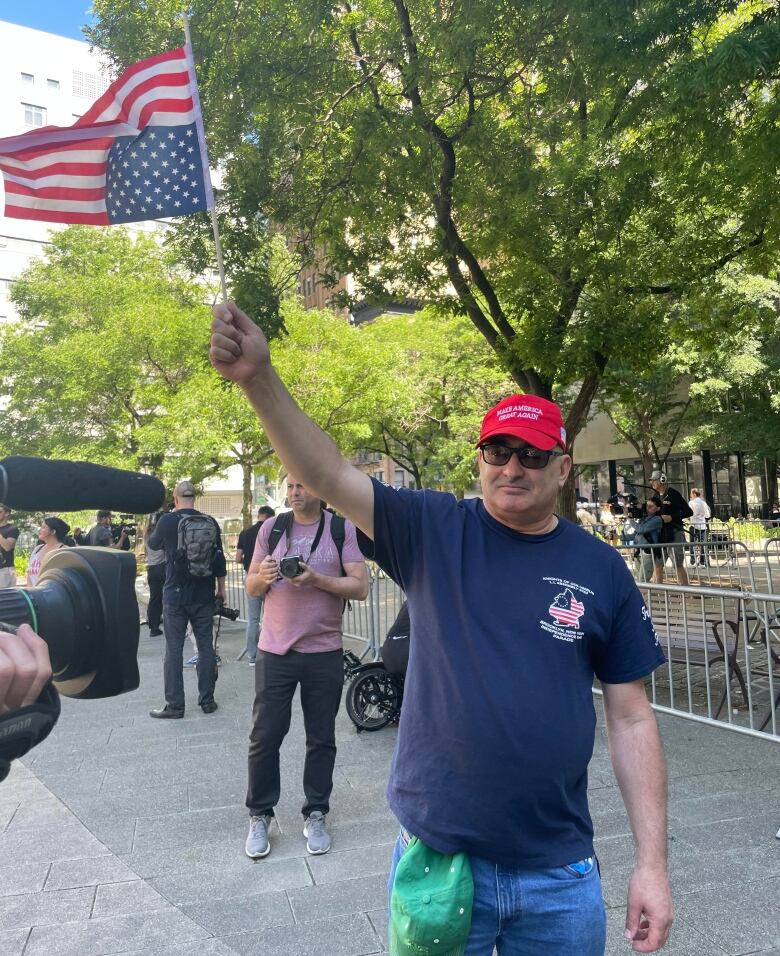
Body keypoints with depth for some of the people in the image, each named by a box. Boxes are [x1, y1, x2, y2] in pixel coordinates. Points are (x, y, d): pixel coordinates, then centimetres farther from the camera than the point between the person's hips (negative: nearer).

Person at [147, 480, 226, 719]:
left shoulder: (167, 521, -10)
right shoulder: (210, 523, -2)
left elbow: (153, 544, 10)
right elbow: (219, 558, 3)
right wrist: (221, 588, 14)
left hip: (175, 594, -2)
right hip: (203, 595, 3)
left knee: (174, 649, 4)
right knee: (205, 646, 10)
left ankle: (174, 705, 8)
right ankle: (207, 700, 16)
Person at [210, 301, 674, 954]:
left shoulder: (602, 569, -3)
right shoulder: (435, 532, -6)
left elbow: (631, 718, 0)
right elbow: (329, 475, -18)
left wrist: (652, 864, -1)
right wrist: (259, 377, -32)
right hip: (438, 856, -1)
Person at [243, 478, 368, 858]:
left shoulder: (343, 529, -2)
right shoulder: (271, 528, 5)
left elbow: (360, 587, -8)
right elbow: (251, 588, 7)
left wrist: (316, 579, -21)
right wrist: (264, 576, -16)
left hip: (323, 652, -1)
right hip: (274, 651, 1)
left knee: (321, 739, 10)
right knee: (264, 736, 6)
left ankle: (315, 815, 26)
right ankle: (259, 816, 23)